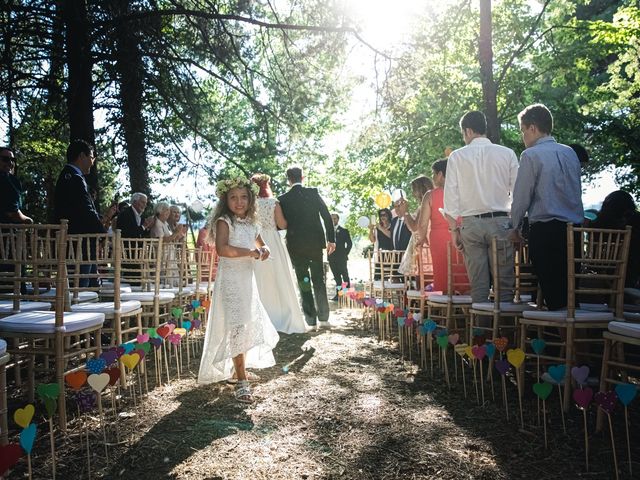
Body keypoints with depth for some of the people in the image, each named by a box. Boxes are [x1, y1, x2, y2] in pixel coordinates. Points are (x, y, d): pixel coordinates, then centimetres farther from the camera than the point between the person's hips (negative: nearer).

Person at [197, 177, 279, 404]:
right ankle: (241, 381, -5)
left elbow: (261, 244, 28)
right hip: (230, 280, -8)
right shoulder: (224, 221, -9)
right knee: (236, 327, -10)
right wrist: (249, 252, -20)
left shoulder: (251, 224, 13)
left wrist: (264, 250, 5)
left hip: (248, 279, 8)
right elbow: (222, 249, -25)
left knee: (250, 325, 15)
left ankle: (238, 368, 34)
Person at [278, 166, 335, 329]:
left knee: (303, 282, 8)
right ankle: (323, 317, 9)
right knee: (319, 280, 9)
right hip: (315, 242, 1)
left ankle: (310, 317, 8)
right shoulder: (313, 193, -2)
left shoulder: (283, 199, -3)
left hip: (295, 245, -1)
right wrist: (331, 239, -1)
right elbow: (327, 216, -5)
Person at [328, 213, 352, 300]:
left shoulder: (344, 231, 3)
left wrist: (345, 253, -4)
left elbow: (349, 243, 2)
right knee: (337, 277, 6)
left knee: (345, 276, -3)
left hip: (341, 258, -4)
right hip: (332, 258, 4)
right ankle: (338, 294, 8)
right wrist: (329, 254, 3)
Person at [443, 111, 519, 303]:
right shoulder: (507, 154, 3)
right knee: (505, 284, 3)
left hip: (471, 224, 0)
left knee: (478, 286, 4)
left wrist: (454, 230, 6)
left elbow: (450, 198, 0)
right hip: (501, 222, 0)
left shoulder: (457, 156, 2)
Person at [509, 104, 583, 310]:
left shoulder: (531, 155, -8)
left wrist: (515, 228, 6)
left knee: (551, 293, -1)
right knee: (570, 289, 13)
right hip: (575, 227, 7)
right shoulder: (570, 153, 12)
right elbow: (576, 191, 18)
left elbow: (522, 196, -6)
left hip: (545, 229, -7)